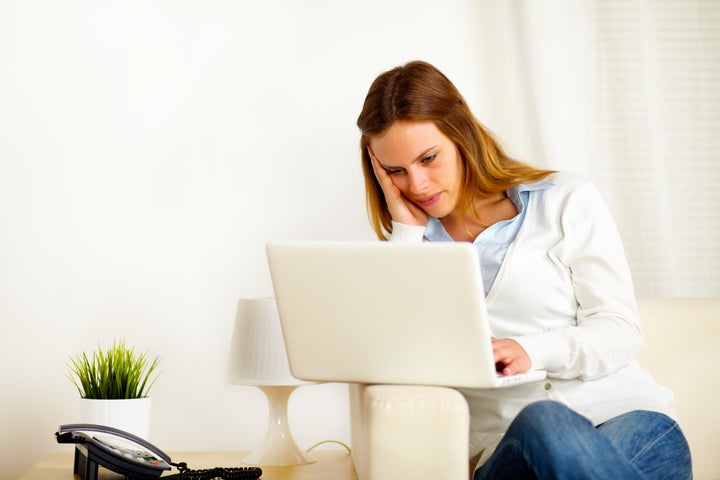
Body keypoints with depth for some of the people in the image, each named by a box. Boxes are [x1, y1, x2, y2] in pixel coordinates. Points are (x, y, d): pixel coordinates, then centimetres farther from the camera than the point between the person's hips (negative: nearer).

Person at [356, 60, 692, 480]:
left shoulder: (565, 201, 9)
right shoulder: (413, 242, 16)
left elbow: (621, 329, 2)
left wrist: (532, 350, -18)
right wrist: (405, 227, 1)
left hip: (626, 415, -1)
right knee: (543, 423, -36)